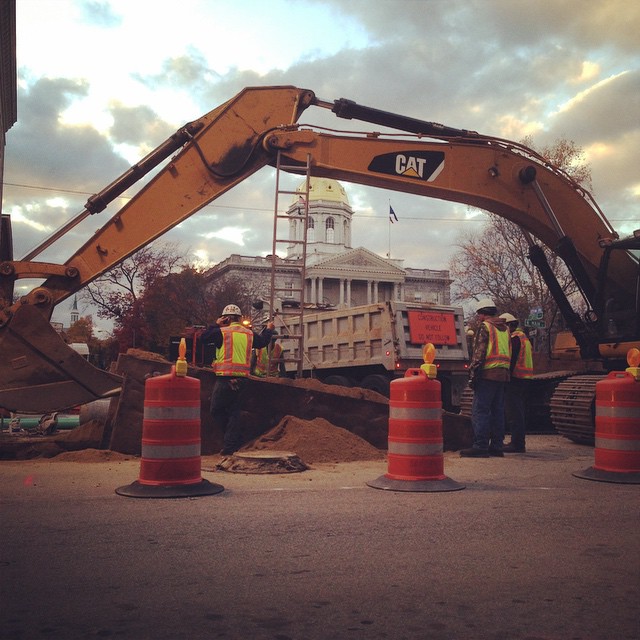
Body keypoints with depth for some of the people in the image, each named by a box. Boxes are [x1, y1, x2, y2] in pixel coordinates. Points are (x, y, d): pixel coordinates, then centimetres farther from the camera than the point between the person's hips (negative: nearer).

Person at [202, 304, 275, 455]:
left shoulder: (222, 332, -6)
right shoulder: (249, 333, 10)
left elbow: (204, 338, 3)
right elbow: (263, 342, 27)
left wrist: (215, 325, 16)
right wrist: (268, 329, 47)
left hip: (226, 378, -6)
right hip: (242, 378, 6)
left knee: (217, 410, 6)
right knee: (234, 411, 12)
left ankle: (236, 440, 2)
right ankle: (231, 445, 10)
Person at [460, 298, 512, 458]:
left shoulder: (485, 327, -7)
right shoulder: (505, 329, 19)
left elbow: (479, 353, -13)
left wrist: (472, 374, -11)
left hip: (488, 374, -8)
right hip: (503, 374, 9)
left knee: (480, 410, -7)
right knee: (498, 411, 11)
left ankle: (480, 446, -10)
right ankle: (497, 446, 14)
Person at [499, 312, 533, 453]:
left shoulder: (514, 338, -11)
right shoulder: (524, 337, 21)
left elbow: (511, 360, -20)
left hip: (515, 379, -10)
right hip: (525, 378, 10)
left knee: (513, 413, -8)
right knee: (519, 413, 15)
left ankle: (517, 444, -9)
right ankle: (519, 443, 20)